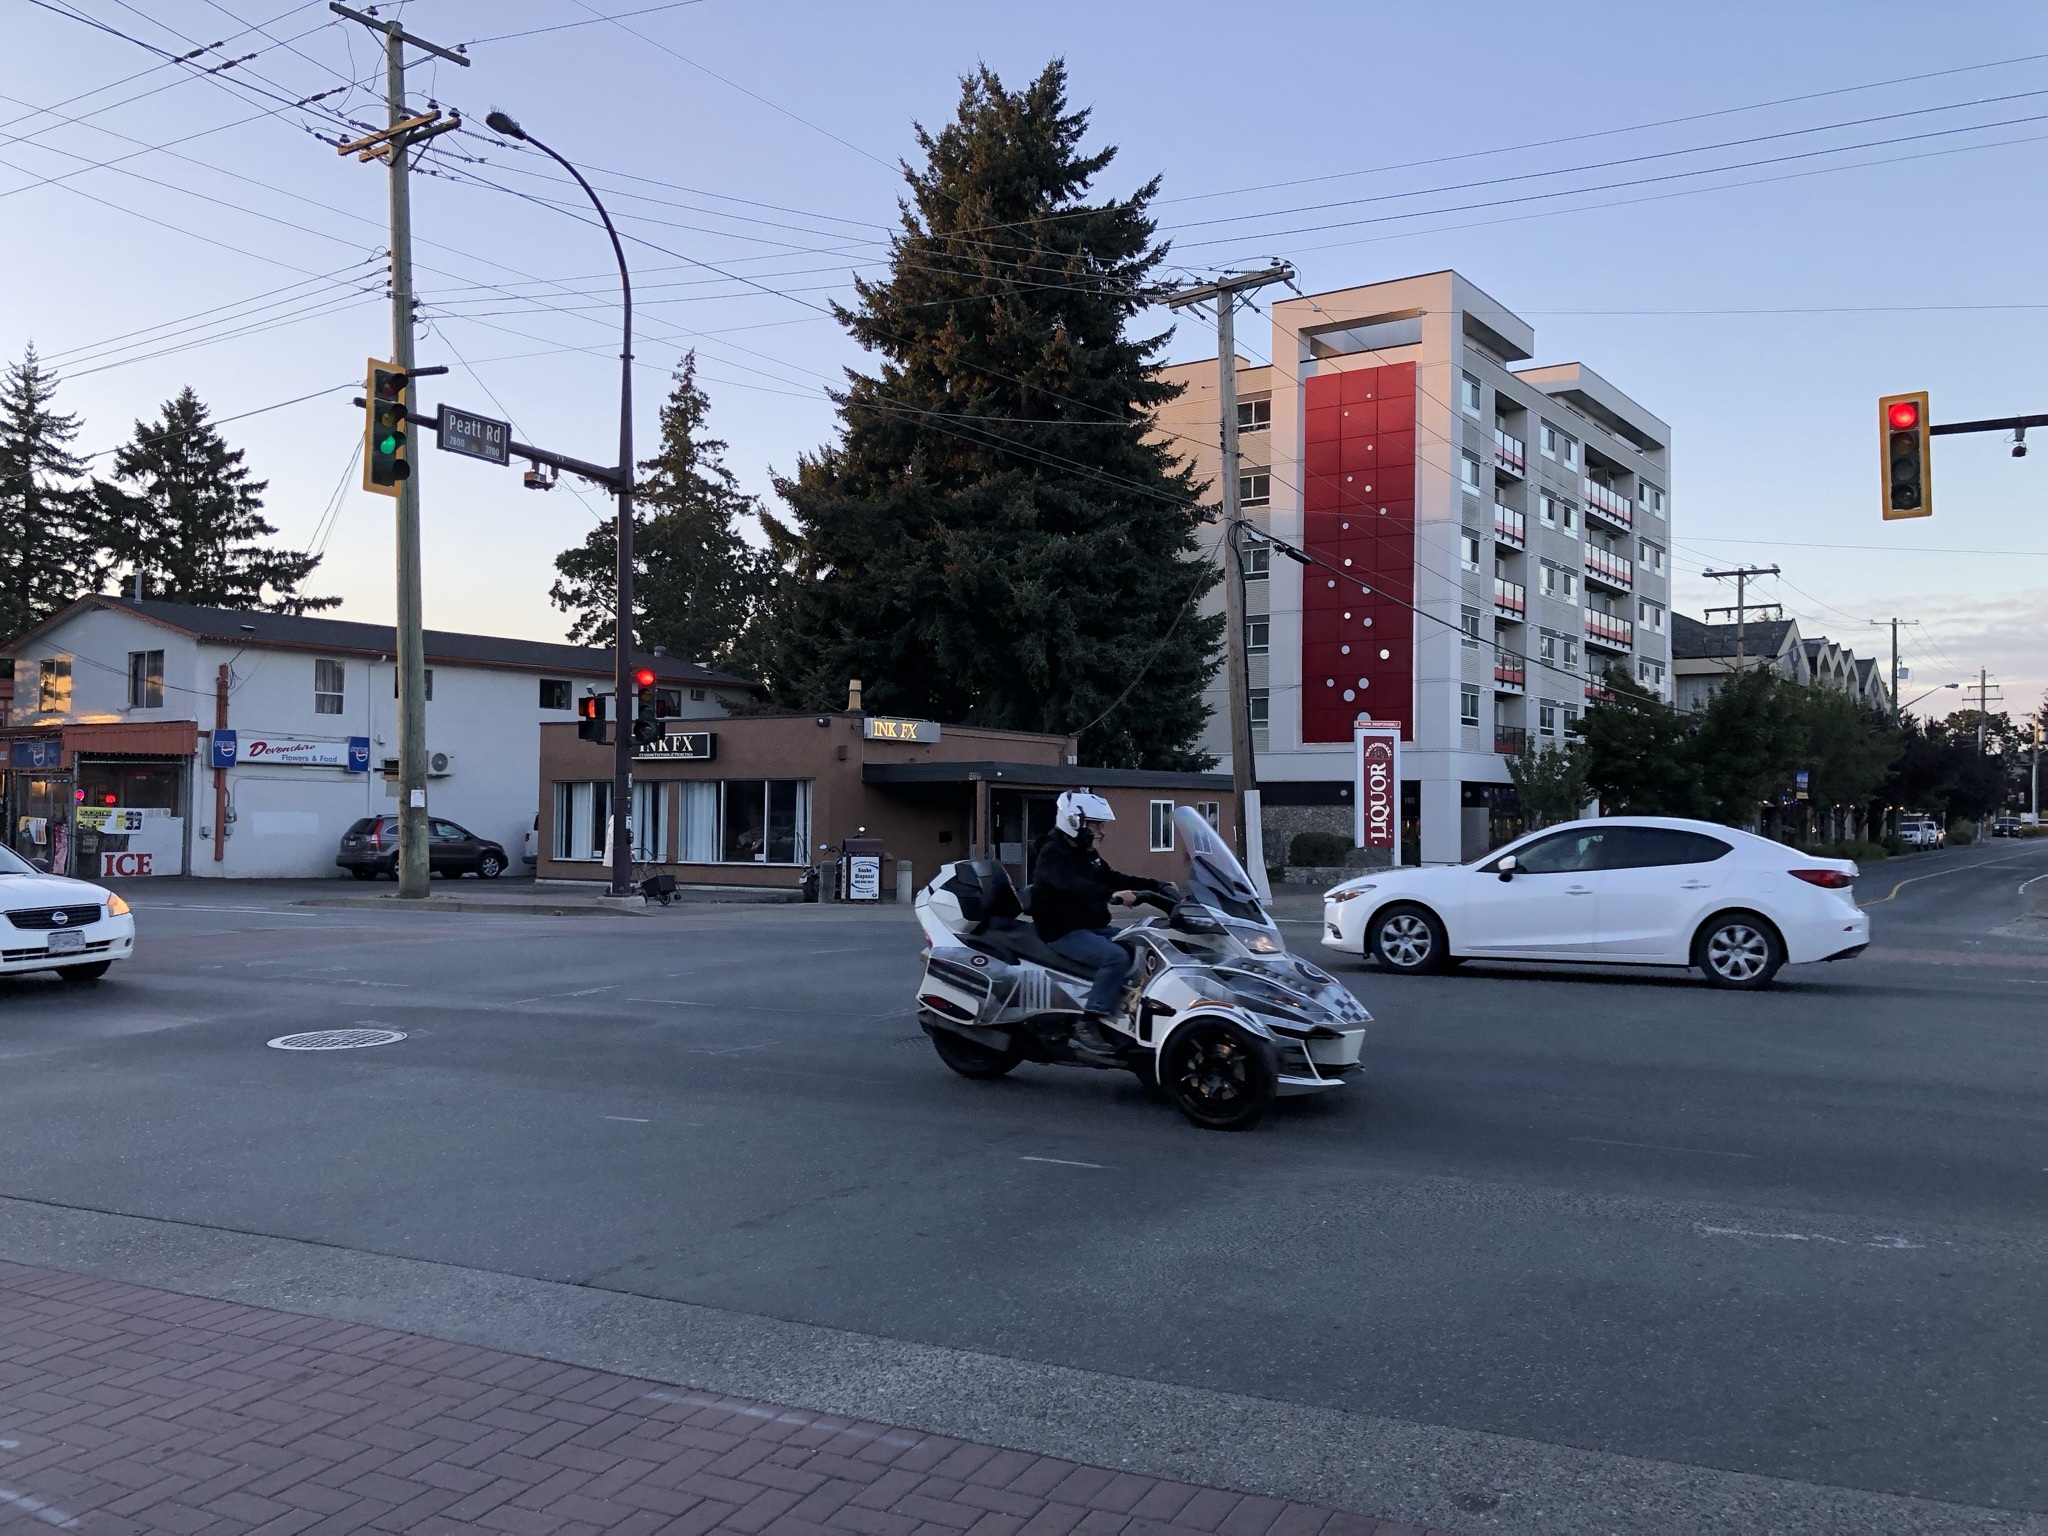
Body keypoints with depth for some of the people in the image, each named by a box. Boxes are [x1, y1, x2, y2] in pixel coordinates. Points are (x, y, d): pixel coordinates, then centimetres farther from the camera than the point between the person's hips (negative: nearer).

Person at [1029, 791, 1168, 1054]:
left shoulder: (1086, 854, 17)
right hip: (1064, 933, -10)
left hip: (1093, 928, 10)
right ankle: (1087, 1026, -30)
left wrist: (1155, 885, 4)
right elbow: (1071, 885, -32)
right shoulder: (1052, 854, -13)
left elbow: (1111, 878, 17)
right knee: (1117, 957, -30)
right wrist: (1112, 895, -46)